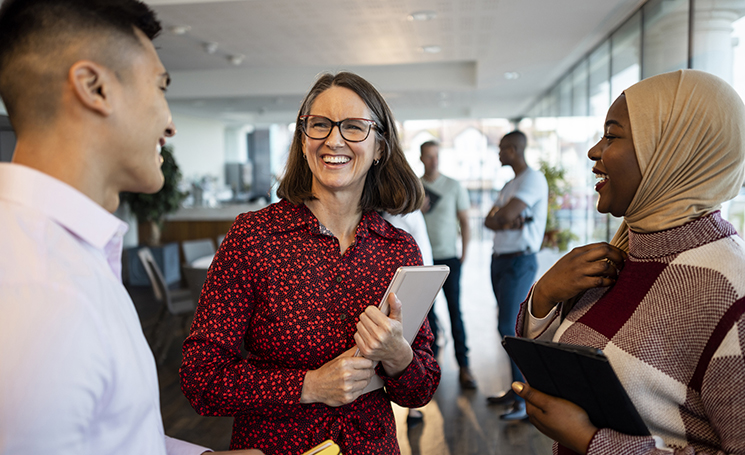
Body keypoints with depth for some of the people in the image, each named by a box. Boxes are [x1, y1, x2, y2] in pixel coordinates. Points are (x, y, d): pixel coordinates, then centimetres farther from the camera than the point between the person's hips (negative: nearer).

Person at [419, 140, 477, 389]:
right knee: (427, 310, 7)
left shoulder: (454, 186, 3)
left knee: (455, 310, -5)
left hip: (448, 258, -2)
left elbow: (464, 222, 4)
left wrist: (464, 254, -3)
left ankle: (463, 366, 1)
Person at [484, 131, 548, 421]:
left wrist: (499, 217, -1)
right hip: (500, 260, 9)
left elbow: (506, 215, -24)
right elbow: (490, 221, 8)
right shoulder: (510, 185, 18)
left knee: (509, 327, -13)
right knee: (510, 327, 12)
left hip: (520, 261, -9)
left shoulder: (533, 179, -12)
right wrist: (509, 222, -13)